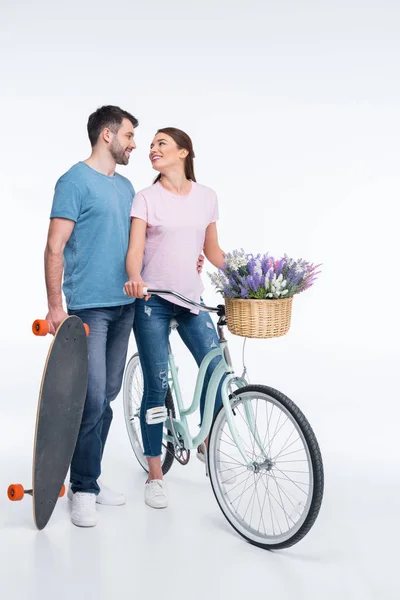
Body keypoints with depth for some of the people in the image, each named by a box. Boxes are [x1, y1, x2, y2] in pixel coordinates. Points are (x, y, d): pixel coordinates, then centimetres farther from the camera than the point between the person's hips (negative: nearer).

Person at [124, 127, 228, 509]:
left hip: (192, 301, 3)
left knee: (217, 370, -8)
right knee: (157, 386, -1)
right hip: (152, 303, -3)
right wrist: (134, 278, -32)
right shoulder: (146, 198, -1)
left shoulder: (207, 197, 8)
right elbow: (135, 250, -11)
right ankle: (155, 476, 14)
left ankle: (207, 444, 21)